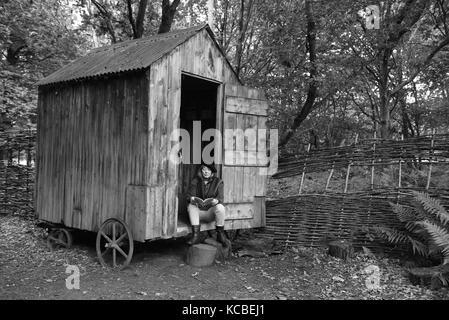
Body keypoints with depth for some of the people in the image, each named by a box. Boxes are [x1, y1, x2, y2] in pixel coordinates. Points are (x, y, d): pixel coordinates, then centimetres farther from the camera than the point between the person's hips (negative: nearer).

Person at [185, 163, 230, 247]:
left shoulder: (218, 182, 2)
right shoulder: (195, 181, 3)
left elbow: (220, 198, -8)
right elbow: (189, 195, -6)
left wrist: (216, 201, -34)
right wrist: (191, 199, -31)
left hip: (211, 212, -1)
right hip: (199, 210, 1)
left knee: (220, 207, -30)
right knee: (191, 206, -28)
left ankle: (220, 234, -15)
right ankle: (195, 235, -32)